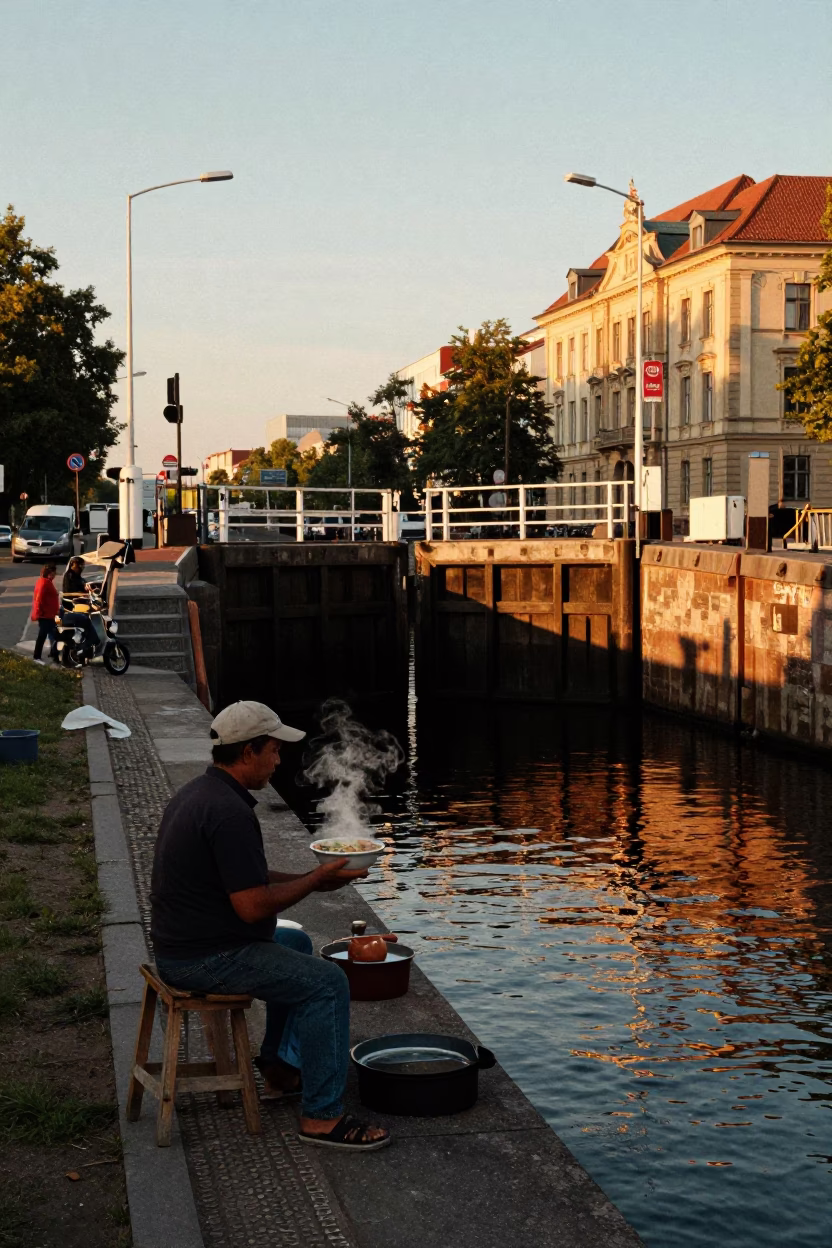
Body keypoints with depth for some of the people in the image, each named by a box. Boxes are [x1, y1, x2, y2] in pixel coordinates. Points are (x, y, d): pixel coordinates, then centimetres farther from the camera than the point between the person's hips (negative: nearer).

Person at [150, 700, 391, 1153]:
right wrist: (315, 881, -11)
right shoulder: (230, 811, -24)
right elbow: (253, 905, -25)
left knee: (295, 943, 28)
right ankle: (321, 1116, -8)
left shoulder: (197, 792, 10)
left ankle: (279, 1066, 32)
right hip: (207, 958, -11)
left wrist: (310, 877, 9)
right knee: (327, 982, -12)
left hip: (180, 944, 11)